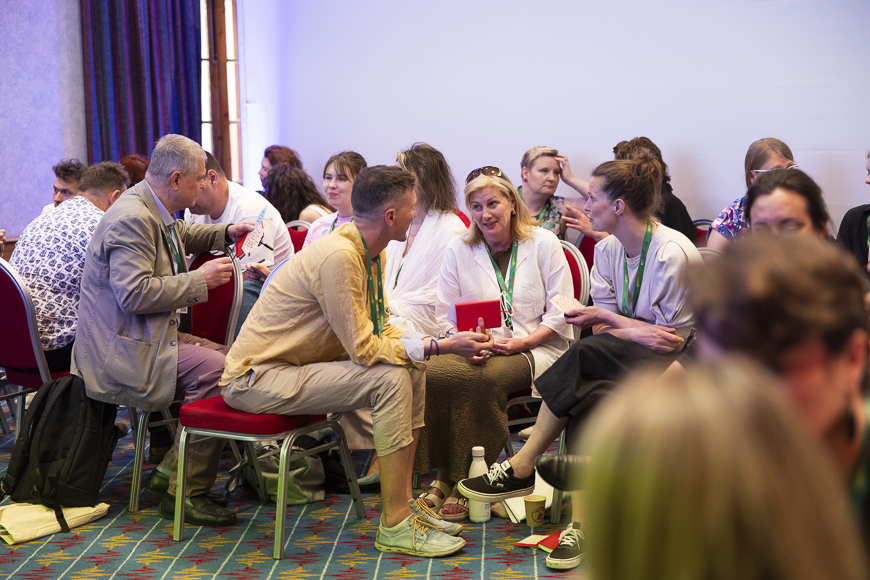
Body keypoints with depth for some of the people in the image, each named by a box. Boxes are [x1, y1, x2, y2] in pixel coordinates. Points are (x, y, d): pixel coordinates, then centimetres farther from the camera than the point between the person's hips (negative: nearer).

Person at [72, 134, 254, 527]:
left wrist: (226, 233, 23)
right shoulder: (131, 219, -21)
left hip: (149, 336, 11)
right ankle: (186, 492, -16)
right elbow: (136, 294, -28)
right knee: (216, 370, -25)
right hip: (123, 350, -11)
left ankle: (171, 470, 5)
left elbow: (180, 236, 37)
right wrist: (200, 280, -20)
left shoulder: (156, 211, 13)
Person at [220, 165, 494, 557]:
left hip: (297, 365, 10)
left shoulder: (371, 252, 6)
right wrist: (437, 346, -21)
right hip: (257, 377, -10)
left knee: (414, 370, 1)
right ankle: (395, 525, -15)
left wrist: (438, 344, -6)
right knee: (391, 379, -23)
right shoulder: (339, 256, -25)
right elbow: (363, 349, -26)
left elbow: (381, 328, 9)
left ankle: (402, 505, 6)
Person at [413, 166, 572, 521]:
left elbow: (561, 312, 2)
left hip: (536, 349, -3)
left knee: (482, 379, -35)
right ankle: (444, 476, -19)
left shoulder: (544, 243, 5)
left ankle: (463, 482, -20)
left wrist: (520, 343, -13)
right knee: (428, 373, -30)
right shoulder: (458, 250, 13)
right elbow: (445, 316, 10)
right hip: (476, 352, 3)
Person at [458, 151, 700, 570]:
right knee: (586, 400, -28)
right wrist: (637, 331, -16)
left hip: (670, 364, -6)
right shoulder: (607, 250, 6)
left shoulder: (673, 253, -16)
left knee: (586, 354, -30)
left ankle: (522, 467, -21)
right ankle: (581, 524, -28)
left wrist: (606, 317, -11)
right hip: (626, 359, 6)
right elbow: (605, 328, 6)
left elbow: (676, 338, -12)